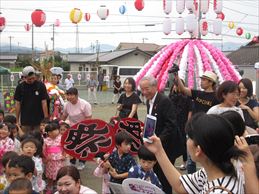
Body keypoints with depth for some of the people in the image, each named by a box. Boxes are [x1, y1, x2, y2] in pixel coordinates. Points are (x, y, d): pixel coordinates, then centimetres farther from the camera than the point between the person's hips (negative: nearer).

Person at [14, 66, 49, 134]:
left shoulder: (40, 85, -4)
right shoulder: (20, 87, 0)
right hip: (25, 121, 1)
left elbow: (44, 103, -4)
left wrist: (46, 119, -8)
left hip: (39, 120, -1)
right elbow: (17, 104, 5)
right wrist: (17, 120, 3)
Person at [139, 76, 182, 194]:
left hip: (166, 146, -8)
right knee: (156, 175, 16)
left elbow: (171, 125, -25)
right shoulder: (149, 101, 9)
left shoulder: (165, 101, -19)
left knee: (164, 177, 1)